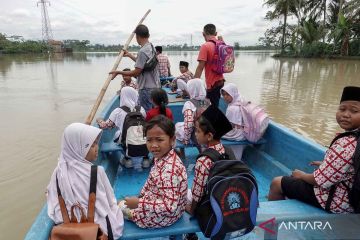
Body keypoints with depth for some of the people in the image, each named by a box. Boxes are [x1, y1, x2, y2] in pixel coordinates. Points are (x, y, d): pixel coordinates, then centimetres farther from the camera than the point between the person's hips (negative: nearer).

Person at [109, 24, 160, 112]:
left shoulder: (143, 51, -19)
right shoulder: (151, 48, 10)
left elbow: (136, 72, -19)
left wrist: (118, 72, -9)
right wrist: (129, 55, 31)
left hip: (147, 89, -10)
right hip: (155, 87, 10)